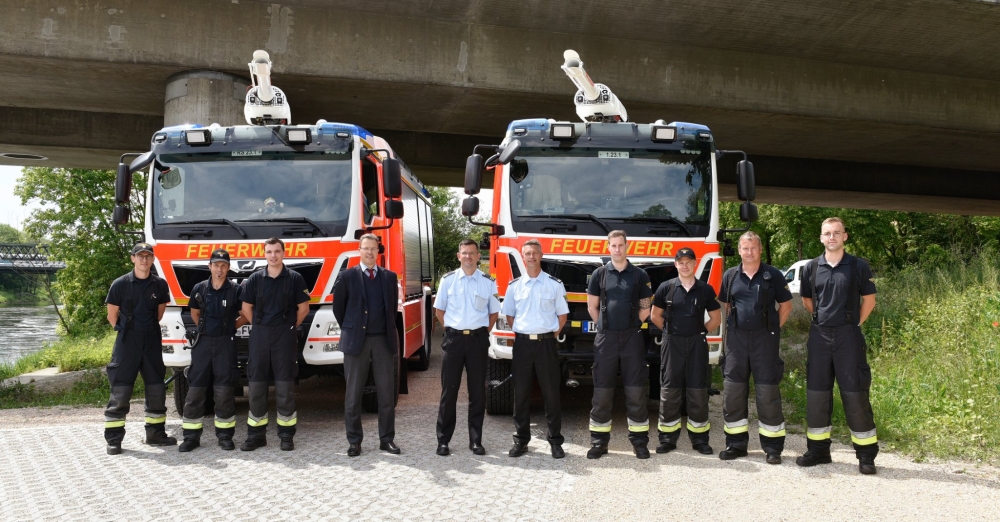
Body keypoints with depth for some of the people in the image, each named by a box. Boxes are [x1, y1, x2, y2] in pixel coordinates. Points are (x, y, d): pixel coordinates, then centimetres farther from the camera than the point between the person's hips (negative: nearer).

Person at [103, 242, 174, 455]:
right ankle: (113, 438, 5)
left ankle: (156, 434, 20)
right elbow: (112, 315, 2)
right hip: (127, 342, -3)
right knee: (120, 390, -2)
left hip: (152, 342, 3)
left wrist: (148, 329, 13)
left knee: (156, 388, 8)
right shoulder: (120, 284, -6)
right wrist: (128, 331, 7)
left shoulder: (160, 285, 1)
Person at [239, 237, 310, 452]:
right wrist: (260, 327, 9)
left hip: (285, 337, -2)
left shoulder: (295, 278, -2)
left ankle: (286, 435, 8)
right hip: (259, 335, 2)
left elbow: (303, 307, 4)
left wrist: (289, 327, 6)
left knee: (285, 385, 0)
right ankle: (256, 434, 14)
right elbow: (247, 308, 11)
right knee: (256, 384, 5)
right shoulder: (255, 279, 4)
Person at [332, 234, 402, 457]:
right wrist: (350, 331, 9)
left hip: (384, 340, 2)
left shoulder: (390, 277, 8)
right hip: (356, 340, -2)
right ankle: (354, 441, 12)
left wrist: (389, 331, 11)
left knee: (387, 392, 4)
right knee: (353, 393, 3)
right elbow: (338, 307, 7)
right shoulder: (347, 277, 1)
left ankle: (387, 439, 13)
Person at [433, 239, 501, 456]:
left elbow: (494, 312, 11)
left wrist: (483, 332, 4)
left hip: (478, 339, 1)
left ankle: (476, 440, 16)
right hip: (454, 338, 0)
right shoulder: (448, 280, 2)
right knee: (449, 391, 4)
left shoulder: (488, 282, 2)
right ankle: (443, 440, 12)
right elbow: (439, 310, 11)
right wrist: (451, 329, 5)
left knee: (478, 392, 6)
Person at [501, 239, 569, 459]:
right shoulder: (514, 285, 7)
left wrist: (552, 335, 0)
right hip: (522, 342, 2)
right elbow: (509, 315, 15)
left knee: (551, 393, 2)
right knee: (521, 393, 7)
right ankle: (521, 440, 16)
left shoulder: (554, 284, 1)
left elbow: (562, 315, 7)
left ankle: (555, 441, 12)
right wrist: (520, 333, 6)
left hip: (546, 342, -2)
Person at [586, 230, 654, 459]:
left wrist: (631, 325, 7)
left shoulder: (640, 275, 4)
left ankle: (639, 440, 11)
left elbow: (645, 307, 8)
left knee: (636, 390, 2)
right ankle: (599, 441, 11)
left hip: (632, 337, 0)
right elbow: (592, 306, 10)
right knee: (602, 391, 3)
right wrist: (605, 326, 9)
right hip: (606, 337, 0)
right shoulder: (599, 274, 4)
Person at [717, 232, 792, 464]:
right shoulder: (730, 275, 8)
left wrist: (773, 328, 0)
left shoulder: (773, 275, 1)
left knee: (768, 391, -1)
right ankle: (736, 443, 16)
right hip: (736, 338, 3)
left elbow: (786, 305, 7)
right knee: (732, 389, 4)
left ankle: (772, 447, 9)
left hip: (764, 338, -3)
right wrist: (732, 327, 9)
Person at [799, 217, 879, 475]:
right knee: (816, 392, 7)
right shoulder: (811, 268, 5)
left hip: (848, 335, -3)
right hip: (819, 335, 3)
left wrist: (854, 323, 1)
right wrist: (823, 319, 13)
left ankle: (866, 454, 8)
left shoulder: (858, 266, -2)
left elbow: (869, 299, 5)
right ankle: (818, 449, 18)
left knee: (855, 393, -2)